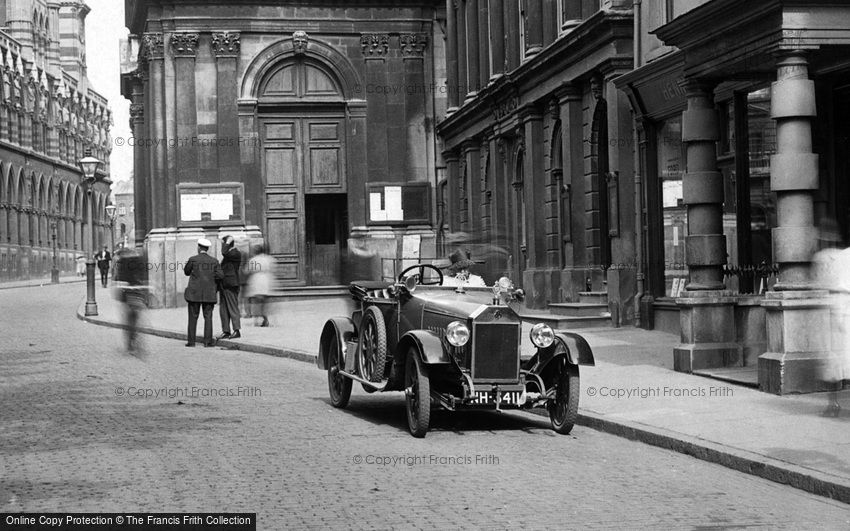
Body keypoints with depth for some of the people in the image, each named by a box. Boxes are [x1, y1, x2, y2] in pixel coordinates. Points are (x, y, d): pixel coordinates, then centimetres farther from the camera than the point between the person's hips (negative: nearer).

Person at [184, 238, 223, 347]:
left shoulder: (193, 259, -4)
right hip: (209, 294, 1)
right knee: (208, 317, 3)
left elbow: (186, 272, 9)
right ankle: (208, 341, -4)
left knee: (193, 317, 5)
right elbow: (220, 275, -5)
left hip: (194, 293, -1)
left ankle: (191, 341, 3)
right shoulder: (214, 261, 1)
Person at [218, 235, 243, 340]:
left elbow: (224, 253, -27)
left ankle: (236, 331, -6)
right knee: (223, 310, 7)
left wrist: (228, 242, -12)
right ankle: (226, 331, 9)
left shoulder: (236, 254, -8)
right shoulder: (228, 254, 20)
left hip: (231, 286, -9)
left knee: (233, 308, -8)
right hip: (223, 286, 9)